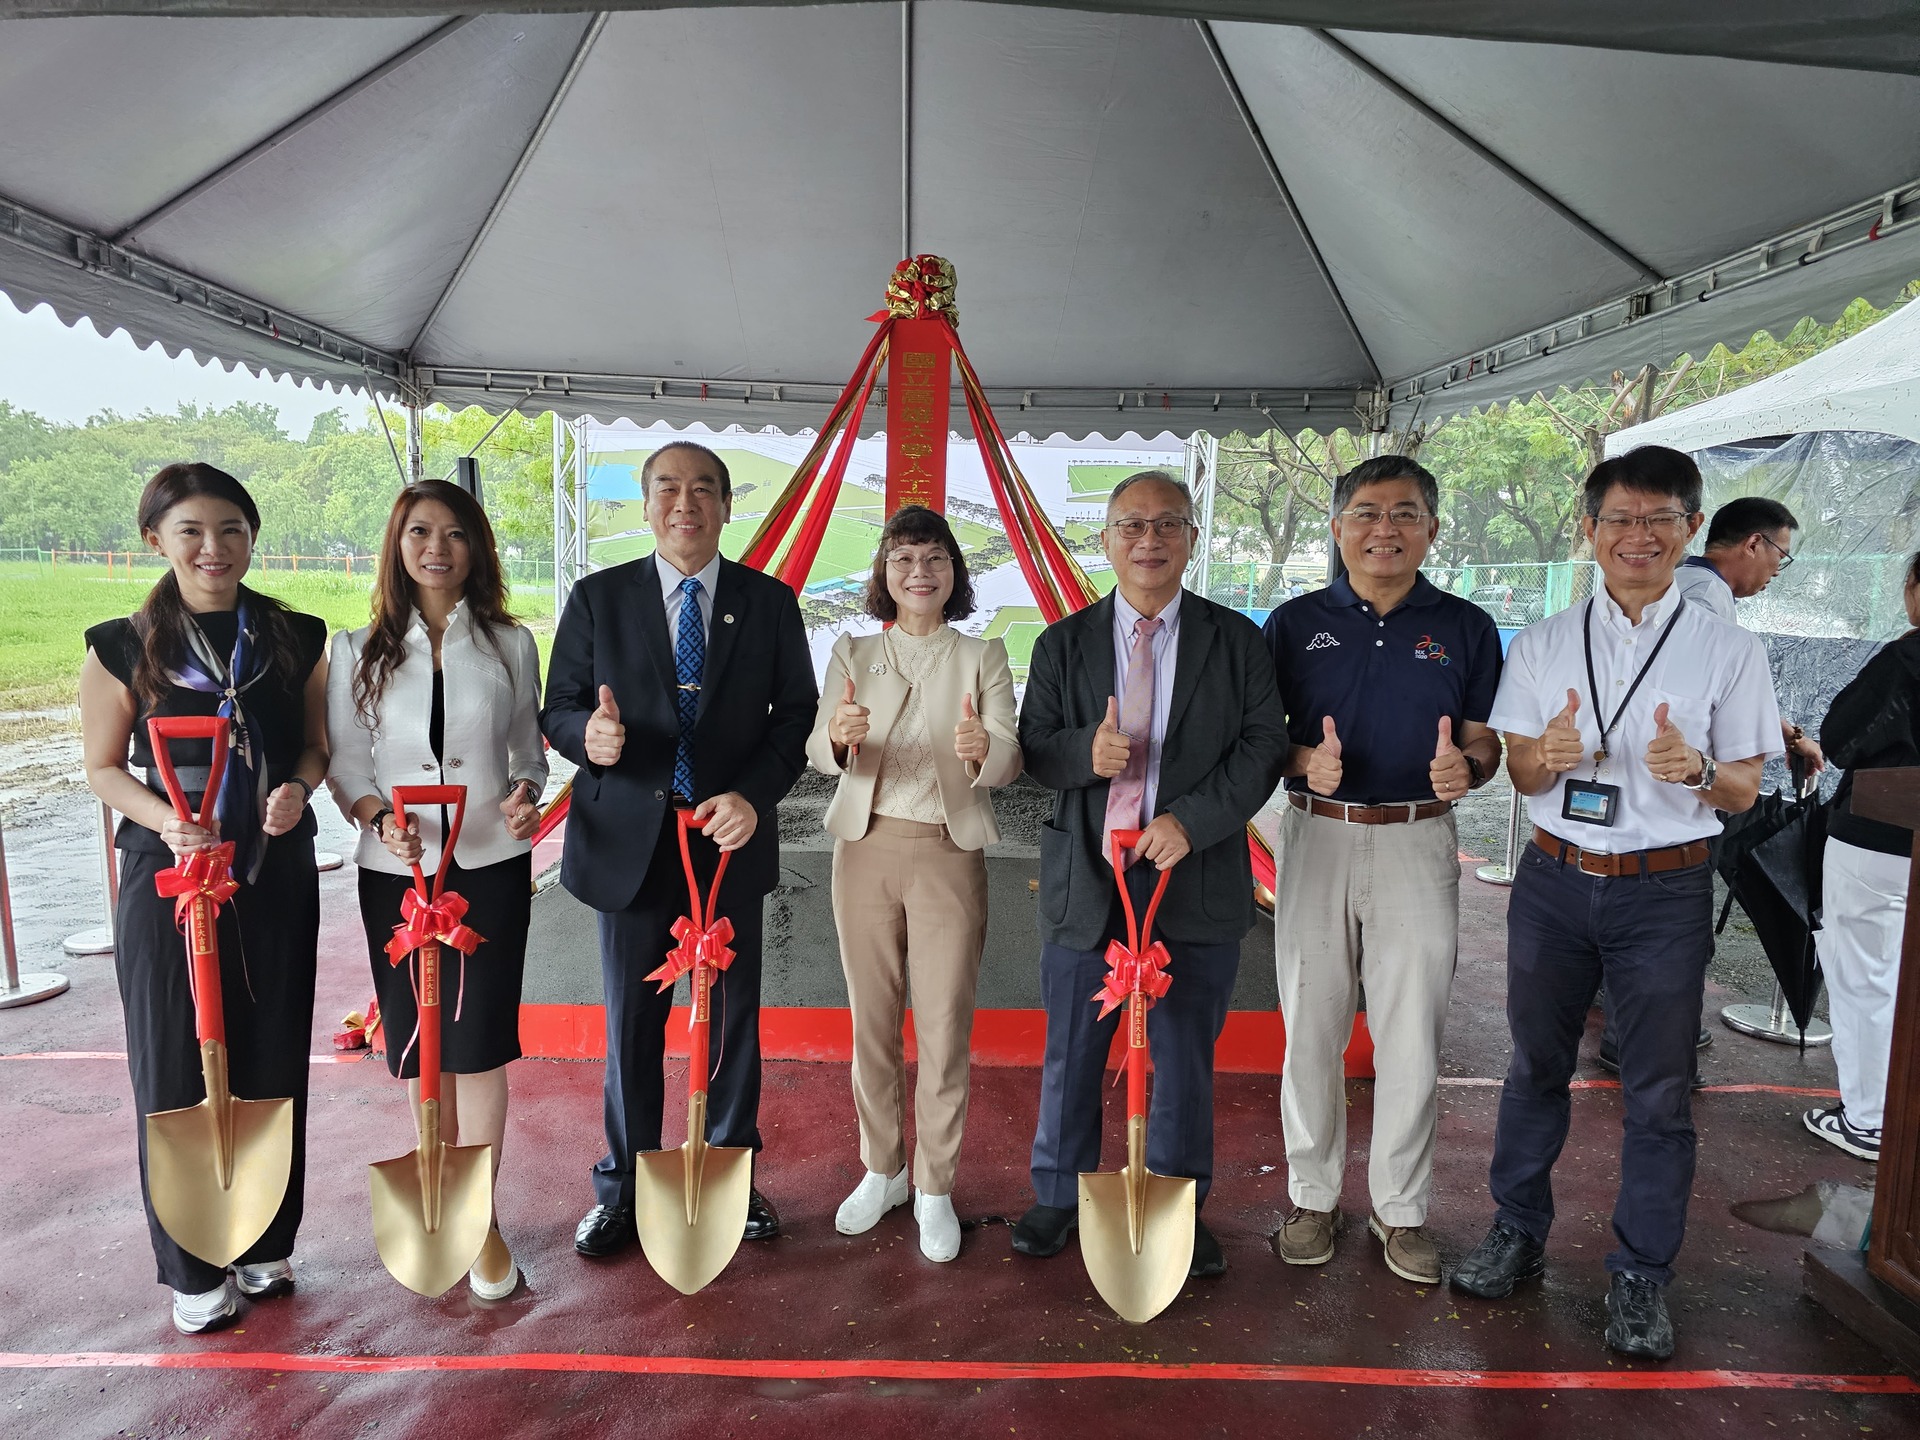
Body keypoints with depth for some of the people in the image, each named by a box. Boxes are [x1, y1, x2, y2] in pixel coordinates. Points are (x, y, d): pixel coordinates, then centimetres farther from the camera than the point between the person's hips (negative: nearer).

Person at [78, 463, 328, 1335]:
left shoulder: (297, 638, 2)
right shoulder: (125, 646, -3)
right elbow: (103, 767, 1)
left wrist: (299, 786, -12)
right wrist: (166, 821, -17)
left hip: (276, 874, 2)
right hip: (167, 877, -2)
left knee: (272, 1061, 10)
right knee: (177, 1069, 6)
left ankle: (265, 1242, 29)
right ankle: (196, 1266, 24)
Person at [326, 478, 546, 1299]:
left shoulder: (509, 644, 4)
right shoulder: (358, 651, 5)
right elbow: (344, 758, 3)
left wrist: (528, 796, -11)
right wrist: (377, 816, -16)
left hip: (492, 865, -1)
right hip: (395, 870, 1)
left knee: (479, 1042, -1)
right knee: (418, 1044, 9)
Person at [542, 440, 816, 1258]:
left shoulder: (770, 603, 3)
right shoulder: (599, 598, 2)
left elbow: (795, 714, 2)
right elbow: (558, 709, 3)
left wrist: (753, 795, -14)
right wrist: (588, 734, -21)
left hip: (731, 834, 1)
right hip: (631, 842, 0)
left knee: (735, 1018, 12)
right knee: (631, 1024, 10)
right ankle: (623, 1189, 29)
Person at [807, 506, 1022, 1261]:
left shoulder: (983, 657, 2)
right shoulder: (852, 653, 5)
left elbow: (1010, 757, -11)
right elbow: (819, 751, -9)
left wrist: (982, 748, -35)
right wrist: (839, 735, -33)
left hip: (950, 853, -1)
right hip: (866, 850, 2)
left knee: (945, 1029, 3)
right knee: (872, 1022, 12)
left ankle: (936, 1187, 21)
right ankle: (881, 1170, 31)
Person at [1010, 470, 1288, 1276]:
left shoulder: (1236, 641, 4)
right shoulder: (1063, 644, 7)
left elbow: (1262, 747, -3)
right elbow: (1032, 749, 4)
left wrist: (1190, 820, -17)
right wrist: (1086, 752, -19)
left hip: (1196, 877, 0)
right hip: (1087, 877, 1)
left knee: (1187, 1056, 11)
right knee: (1071, 1053, 12)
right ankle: (1060, 1196, 32)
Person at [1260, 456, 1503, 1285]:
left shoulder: (1465, 628, 5)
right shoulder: (1294, 623, 3)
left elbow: (1485, 742, 8)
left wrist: (1466, 768, -15)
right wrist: (1305, 762, -17)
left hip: (1418, 841, 0)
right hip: (1318, 837, 0)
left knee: (1411, 1038, 7)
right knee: (1311, 1030, 8)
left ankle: (1400, 1209, 25)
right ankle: (1313, 1196, 25)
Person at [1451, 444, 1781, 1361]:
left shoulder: (1729, 653, -3)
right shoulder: (1542, 646, 2)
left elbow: (1743, 793, 0)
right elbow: (1520, 774, 5)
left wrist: (1695, 769, -22)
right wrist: (1547, 755, -18)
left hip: (1664, 891, -1)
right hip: (1554, 880, 2)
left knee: (1658, 1093, 8)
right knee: (1536, 1065, 15)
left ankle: (1641, 1276, 27)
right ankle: (1518, 1232, 34)